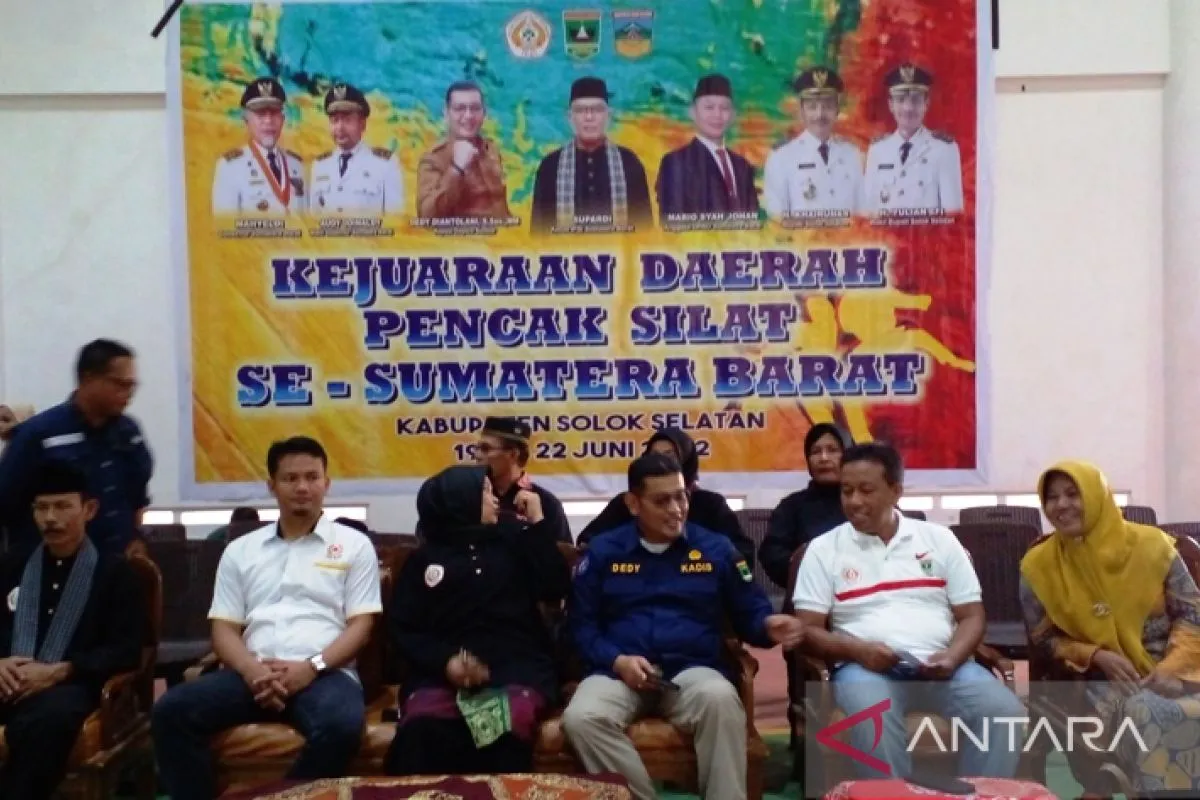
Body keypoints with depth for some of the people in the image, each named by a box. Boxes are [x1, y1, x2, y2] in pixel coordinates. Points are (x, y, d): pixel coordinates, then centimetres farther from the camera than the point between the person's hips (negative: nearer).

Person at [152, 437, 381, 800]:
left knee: (341, 725, -36)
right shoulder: (240, 550, 20)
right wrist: (252, 670, -9)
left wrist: (312, 666, -13)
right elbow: (224, 629, 13)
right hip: (252, 673, 3)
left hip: (324, 673, -3)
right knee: (171, 710, -24)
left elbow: (360, 626, 5)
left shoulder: (354, 545, 12)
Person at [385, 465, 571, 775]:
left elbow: (556, 589, 6)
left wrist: (537, 522, 6)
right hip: (443, 671, 0)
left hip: (517, 667, 0)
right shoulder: (424, 559, 19)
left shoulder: (515, 542, 20)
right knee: (419, 733, -32)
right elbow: (403, 630, 11)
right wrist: (445, 661, -8)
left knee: (505, 733, -33)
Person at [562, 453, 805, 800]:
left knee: (721, 700, -36)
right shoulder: (603, 551, 11)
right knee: (580, 717, -31)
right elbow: (580, 623, 9)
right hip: (619, 671, 1)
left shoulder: (715, 548, 12)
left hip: (693, 669, 0)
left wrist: (769, 625, -11)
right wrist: (617, 660, -9)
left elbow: (750, 611, 15)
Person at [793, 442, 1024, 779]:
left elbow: (972, 615, 11)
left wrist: (952, 656, -10)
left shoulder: (939, 539, 13)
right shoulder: (824, 548, 7)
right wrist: (857, 649, -17)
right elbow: (808, 630, 3)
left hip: (940, 663, 3)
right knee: (872, 715, -36)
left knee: (1006, 711, -24)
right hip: (866, 665, -2)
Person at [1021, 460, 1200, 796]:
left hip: (1166, 673, 1)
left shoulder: (1151, 544, -2)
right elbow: (1043, 638, 3)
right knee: (1139, 713, -31)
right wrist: (1096, 656, -14)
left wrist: (1173, 666, -14)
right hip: (1097, 679, 0)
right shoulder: (1039, 565, -1)